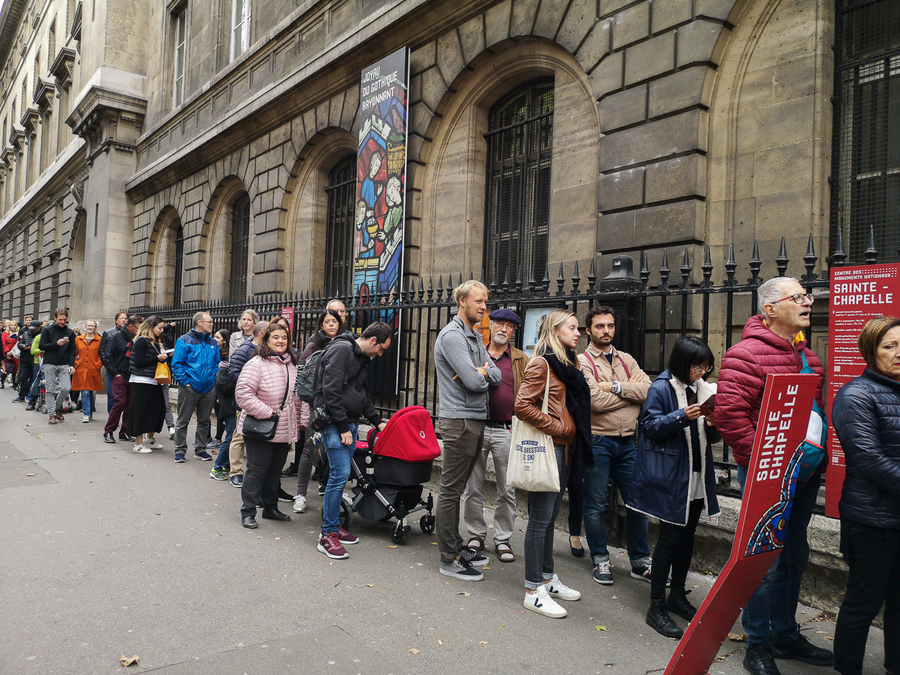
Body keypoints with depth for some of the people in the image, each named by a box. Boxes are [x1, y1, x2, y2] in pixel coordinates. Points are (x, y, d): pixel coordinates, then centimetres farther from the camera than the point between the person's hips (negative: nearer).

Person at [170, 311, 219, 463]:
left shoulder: (212, 343, 12)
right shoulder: (184, 341, -5)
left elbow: (217, 363, 17)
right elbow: (176, 364, -7)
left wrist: (215, 379, 1)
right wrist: (185, 381, -14)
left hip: (208, 388, 5)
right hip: (190, 387, -5)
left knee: (204, 421, 12)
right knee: (183, 420, 3)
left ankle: (200, 449, 23)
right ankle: (180, 451, 12)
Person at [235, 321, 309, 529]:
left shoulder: (292, 366, 11)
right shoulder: (256, 364, -13)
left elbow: (301, 397, 16)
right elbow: (243, 393, -20)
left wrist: (302, 421, 9)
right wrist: (266, 412, -21)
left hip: (285, 431, 7)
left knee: (275, 470, 16)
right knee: (257, 470, 0)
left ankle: (270, 507, 30)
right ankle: (248, 512, 12)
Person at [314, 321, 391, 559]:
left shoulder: (362, 358, 18)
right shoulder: (342, 350, -13)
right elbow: (331, 391, -19)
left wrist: (377, 421, 19)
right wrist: (343, 428, -18)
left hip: (350, 423, 9)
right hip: (335, 423, -9)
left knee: (340, 474, 11)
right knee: (340, 474, -12)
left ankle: (333, 525, 20)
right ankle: (327, 535, -4)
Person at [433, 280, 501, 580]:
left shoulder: (476, 337, 18)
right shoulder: (452, 336, -13)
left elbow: (496, 375, 11)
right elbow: (474, 382, -22)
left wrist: (480, 372, -10)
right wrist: (482, 373, -1)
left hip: (476, 420, 10)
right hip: (459, 420, -9)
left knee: (458, 488, 16)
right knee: (451, 490, -2)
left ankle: (456, 547, 26)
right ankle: (449, 559, 5)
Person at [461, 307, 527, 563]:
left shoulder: (521, 360, 8)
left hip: (507, 431, 0)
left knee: (507, 490, 6)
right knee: (472, 487, 7)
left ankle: (503, 539, 20)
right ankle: (476, 535, 23)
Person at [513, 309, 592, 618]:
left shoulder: (568, 364, 15)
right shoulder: (542, 363, -11)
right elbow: (522, 406, -19)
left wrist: (571, 435, 9)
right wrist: (556, 427, -15)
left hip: (565, 448, 9)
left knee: (550, 517, 17)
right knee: (540, 519, -2)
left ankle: (548, 579, 29)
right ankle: (533, 591, 7)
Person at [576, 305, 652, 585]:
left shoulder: (626, 360, 13)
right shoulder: (582, 361, -4)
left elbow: (649, 390, -2)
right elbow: (595, 401, -18)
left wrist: (615, 387, -14)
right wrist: (631, 390, -5)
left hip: (626, 441, 5)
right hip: (597, 441, -5)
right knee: (595, 504, 4)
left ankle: (640, 562, 22)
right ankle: (601, 561, 20)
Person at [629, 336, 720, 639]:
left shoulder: (704, 388, 9)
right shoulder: (661, 388, -10)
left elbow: (709, 437, 14)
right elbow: (650, 425, -14)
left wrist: (713, 425, -9)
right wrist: (682, 417, -25)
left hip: (697, 477, 7)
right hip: (670, 477, -7)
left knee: (687, 535, 15)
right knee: (670, 537, -3)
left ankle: (677, 595, 31)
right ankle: (657, 607, 7)